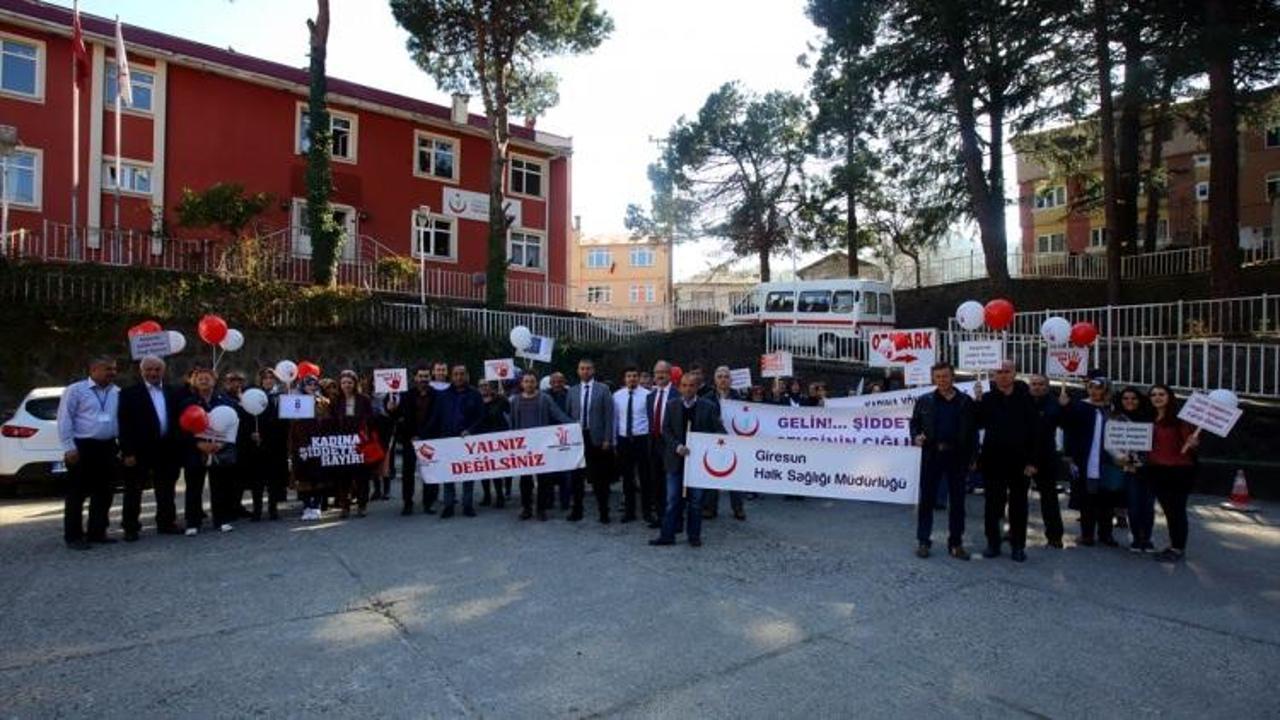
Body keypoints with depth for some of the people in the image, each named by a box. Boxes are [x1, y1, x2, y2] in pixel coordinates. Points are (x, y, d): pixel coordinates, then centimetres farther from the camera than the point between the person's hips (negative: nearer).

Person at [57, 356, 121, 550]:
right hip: (82, 447, -5)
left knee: (104, 493, 10)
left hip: (107, 447, 5)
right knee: (77, 494, 2)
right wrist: (69, 447, -11)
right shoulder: (75, 390, -4)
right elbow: (64, 420, -7)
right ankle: (73, 536, 10)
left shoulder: (117, 392, 9)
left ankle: (97, 532, 21)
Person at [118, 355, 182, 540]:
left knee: (166, 490, 12)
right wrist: (127, 452, -13)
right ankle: (130, 527, 16)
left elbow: (178, 419, 12)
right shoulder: (129, 393, -3)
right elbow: (124, 425, -8)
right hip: (139, 451, -4)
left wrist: (179, 448, 4)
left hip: (167, 450, 4)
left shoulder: (173, 392, 9)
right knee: (133, 491, 6)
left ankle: (166, 522, 23)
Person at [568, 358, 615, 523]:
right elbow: (568, 415, 9)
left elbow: (608, 416, -4)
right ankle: (577, 510, 21)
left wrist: (607, 439, -9)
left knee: (600, 477, 4)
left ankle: (603, 512, 13)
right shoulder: (572, 391, 8)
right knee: (577, 476, 9)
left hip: (596, 438, -3)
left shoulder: (603, 389, -1)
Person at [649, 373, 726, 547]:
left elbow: (718, 429, -2)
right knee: (673, 500, 6)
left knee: (696, 500, 8)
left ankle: (694, 536, 20)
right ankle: (667, 535, 14)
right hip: (676, 459, 1)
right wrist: (677, 446, -15)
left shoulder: (708, 407, -2)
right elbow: (666, 430, 0)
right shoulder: (671, 406, 3)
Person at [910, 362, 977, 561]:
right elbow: (914, 423, 12)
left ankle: (956, 543, 18)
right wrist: (916, 436, -9)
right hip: (932, 454, 0)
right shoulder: (924, 401, 5)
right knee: (927, 498, 4)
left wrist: (972, 456, -2)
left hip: (957, 455, 0)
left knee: (957, 500, 7)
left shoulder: (966, 402, 4)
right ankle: (923, 541, 13)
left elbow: (973, 430, 4)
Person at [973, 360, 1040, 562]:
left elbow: (1035, 431, -3)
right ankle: (993, 543, 20)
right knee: (992, 504, 8)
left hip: (1019, 460, -1)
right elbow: (978, 424, -4)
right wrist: (978, 401, -15)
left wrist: (1032, 461, -8)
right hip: (993, 460, 1)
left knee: (1018, 506, 8)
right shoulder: (988, 398, 2)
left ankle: (1018, 546, 19)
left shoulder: (1025, 399, -1)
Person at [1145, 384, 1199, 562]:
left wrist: (1192, 443, -32)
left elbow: (1190, 439, -12)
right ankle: (1173, 545, 24)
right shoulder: (1150, 420, 9)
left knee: (1177, 509, -1)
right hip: (1157, 471, 6)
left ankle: (1179, 549, 8)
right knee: (1167, 509, 13)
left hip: (1179, 471, -6)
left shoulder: (1179, 418, -8)